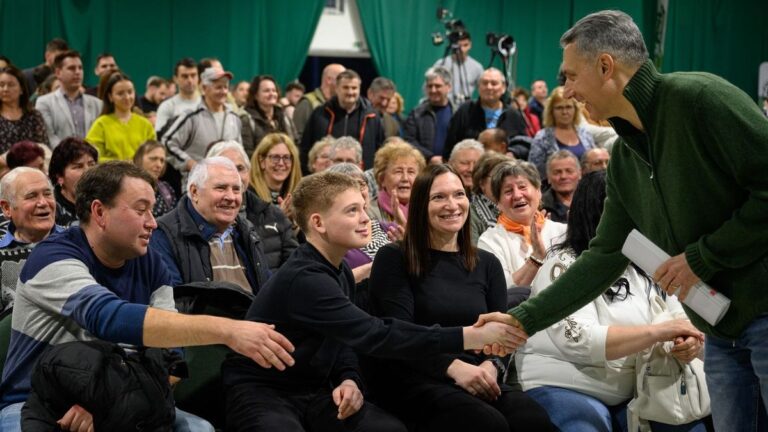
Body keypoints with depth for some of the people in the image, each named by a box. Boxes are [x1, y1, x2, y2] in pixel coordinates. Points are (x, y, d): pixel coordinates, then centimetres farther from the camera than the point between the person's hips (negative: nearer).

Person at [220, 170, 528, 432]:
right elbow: (375, 335, -32)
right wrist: (472, 336, -33)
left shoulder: (341, 272, 6)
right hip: (260, 391, -8)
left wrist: (348, 379, -9)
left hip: (313, 391, 8)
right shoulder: (304, 279, -25)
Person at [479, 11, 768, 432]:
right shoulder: (623, 158, 10)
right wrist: (523, 318, 10)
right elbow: (605, 256, 13)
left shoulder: (700, 98, -14)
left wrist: (701, 257, -16)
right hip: (721, 329, 7)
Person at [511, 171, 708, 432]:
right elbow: (578, 340, -23)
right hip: (563, 388, -6)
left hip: (633, 390, 6)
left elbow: (681, 318, 7)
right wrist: (658, 331, -26)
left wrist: (690, 340, -18)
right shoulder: (564, 265, -10)